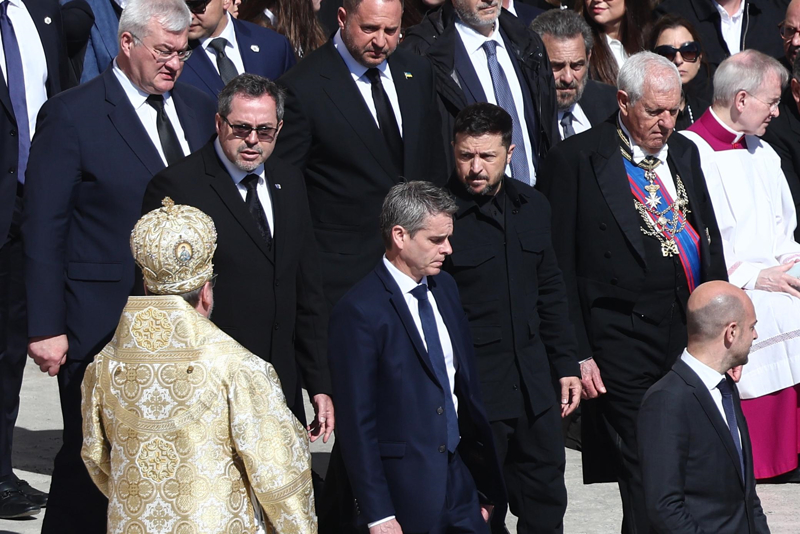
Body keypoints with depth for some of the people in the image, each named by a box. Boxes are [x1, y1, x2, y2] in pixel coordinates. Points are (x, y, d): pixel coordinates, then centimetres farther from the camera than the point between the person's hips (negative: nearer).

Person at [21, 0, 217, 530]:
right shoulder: (71, 115, -8)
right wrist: (46, 327, -12)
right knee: (91, 462, 3)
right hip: (102, 323, -5)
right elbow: (43, 229, -8)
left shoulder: (199, 108, 10)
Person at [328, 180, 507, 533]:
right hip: (405, 490, -7)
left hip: (459, 478, 7)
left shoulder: (444, 288, 9)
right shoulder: (359, 312, -14)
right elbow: (356, 422, -14)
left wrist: (486, 480, 15)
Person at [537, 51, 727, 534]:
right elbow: (560, 265, -5)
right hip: (625, 342, -5)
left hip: (692, 331, 5)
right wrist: (577, 353, -9)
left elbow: (710, 241, 20)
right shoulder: (577, 160, -4)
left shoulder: (684, 154, 15)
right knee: (643, 481, -4)